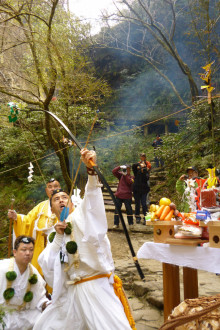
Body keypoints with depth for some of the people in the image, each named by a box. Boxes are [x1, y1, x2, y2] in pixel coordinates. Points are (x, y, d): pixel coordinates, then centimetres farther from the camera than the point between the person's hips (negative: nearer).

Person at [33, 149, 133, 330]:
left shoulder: (80, 216, -2)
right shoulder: (57, 231, 15)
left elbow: (92, 199, -25)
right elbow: (47, 266, 4)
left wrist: (91, 169, -41)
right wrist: (58, 237, -7)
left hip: (95, 287, -7)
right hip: (70, 292, 7)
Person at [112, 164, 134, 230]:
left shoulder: (131, 177, 4)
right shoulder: (121, 175, 8)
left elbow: (130, 182, -16)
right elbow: (114, 171, -3)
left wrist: (125, 175, -22)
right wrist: (120, 167, -14)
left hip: (127, 196, -2)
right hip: (119, 195, 2)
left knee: (129, 210, 2)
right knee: (117, 209, 5)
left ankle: (130, 224, 14)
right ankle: (116, 224, 13)